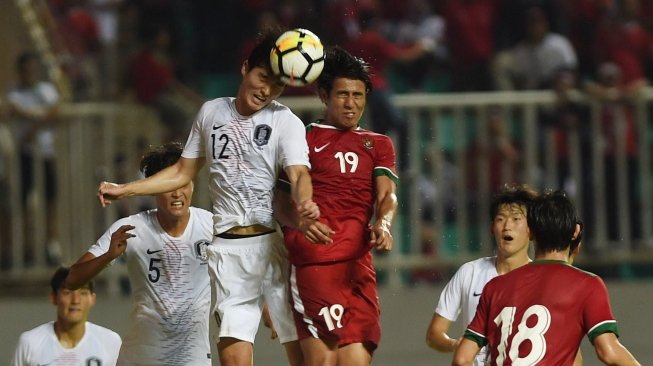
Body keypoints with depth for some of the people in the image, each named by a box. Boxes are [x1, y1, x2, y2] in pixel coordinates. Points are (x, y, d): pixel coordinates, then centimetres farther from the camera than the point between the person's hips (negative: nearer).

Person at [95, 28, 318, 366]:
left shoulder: (285, 122, -1)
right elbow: (183, 172, 22)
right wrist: (124, 190, 17)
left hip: (275, 244, -2)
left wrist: (305, 202, -40)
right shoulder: (211, 113, 11)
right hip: (227, 247, 2)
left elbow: (299, 174, -17)